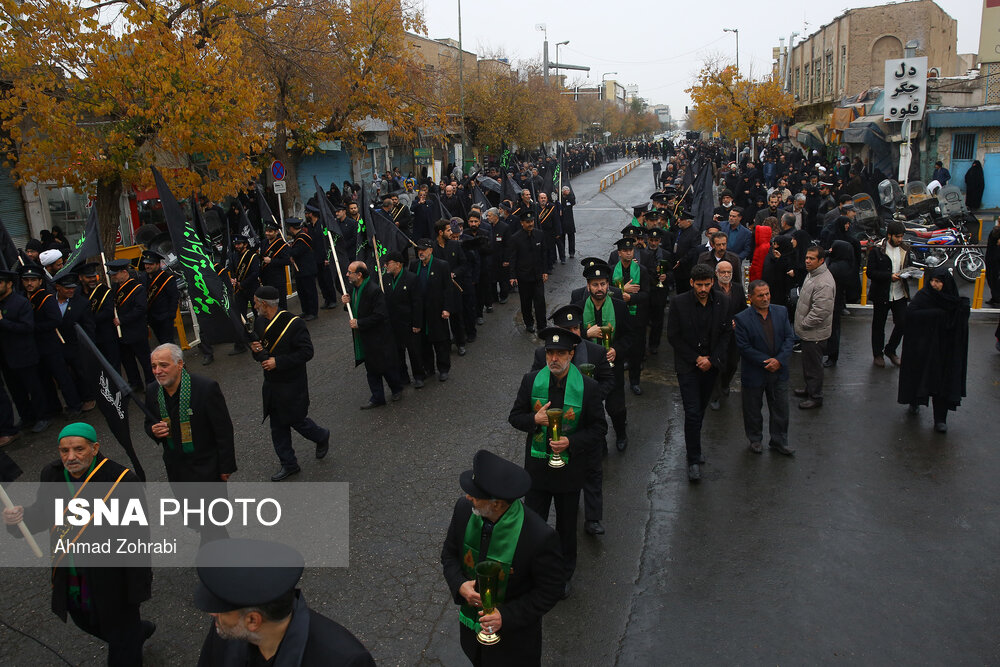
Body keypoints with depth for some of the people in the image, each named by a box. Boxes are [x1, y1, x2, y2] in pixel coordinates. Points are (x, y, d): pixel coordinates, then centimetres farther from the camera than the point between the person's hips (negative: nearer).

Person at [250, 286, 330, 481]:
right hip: (271, 385, 7)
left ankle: (322, 437, 36)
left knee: (297, 420, 5)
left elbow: (306, 352, -20)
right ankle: (289, 464, 27)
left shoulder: (294, 323, -19)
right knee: (277, 426, 12)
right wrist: (256, 350, -10)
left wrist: (278, 362, -24)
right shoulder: (259, 322, 3)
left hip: (292, 385, -7)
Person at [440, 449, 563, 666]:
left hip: (514, 630, -5)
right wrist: (460, 585, -19)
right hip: (470, 622, 5)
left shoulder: (540, 537, -34)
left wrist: (506, 616, -26)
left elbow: (550, 591, -19)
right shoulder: (464, 508, -19)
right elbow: (450, 552, -2)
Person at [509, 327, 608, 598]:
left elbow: (599, 429, -7)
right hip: (537, 465, 1)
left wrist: (571, 442, -22)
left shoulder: (588, 387, -14)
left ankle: (564, 575, 40)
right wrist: (534, 419, -21)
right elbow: (514, 416, 0)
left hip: (570, 467, -1)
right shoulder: (531, 381, -8)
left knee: (567, 526, 17)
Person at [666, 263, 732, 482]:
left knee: (701, 409, 14)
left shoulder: (722, 301, -3)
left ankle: (692, 444, 36)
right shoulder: (679, 303, -12)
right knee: (692, 412, -7)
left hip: (711, 365, 3)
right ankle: (694, 460, 4)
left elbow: (726, 333, 3)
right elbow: (673, 336, -8)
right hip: (688, 365, -3)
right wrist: (696, 359, -11)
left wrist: (712, 359, -8)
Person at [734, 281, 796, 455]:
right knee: (753, 410, 13)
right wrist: (766, 362, -18)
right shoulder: (742, 319, -13)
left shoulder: (781, 312, 0)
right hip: (754, 374, -3)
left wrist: (779, 360, -15)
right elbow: (744, 348, -16)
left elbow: (789, 338, -2)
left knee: (780, 409, 13)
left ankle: (779, 441, 31)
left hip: (778, 371, 3)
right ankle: (755, 440, 34)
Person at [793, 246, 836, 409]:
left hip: (815, 334, -10)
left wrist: (803, 324, -16)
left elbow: (820, 312, -30)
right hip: (807, 331, 10)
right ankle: (809, 389, 40)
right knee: (807, 363, 23)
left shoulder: (824, 283, -26)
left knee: (813, 365, 3)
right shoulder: (812, 274, 7)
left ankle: (816, 397, 16)